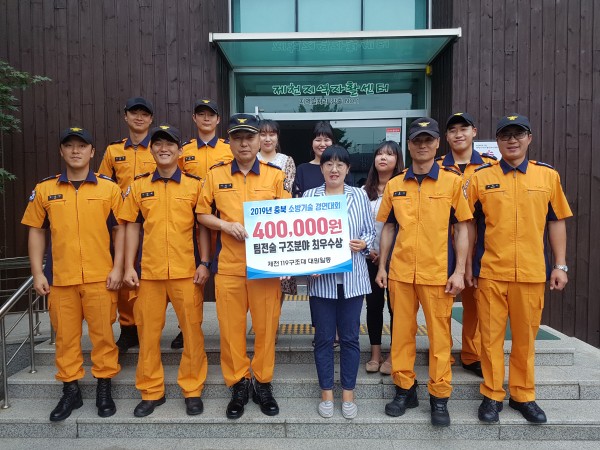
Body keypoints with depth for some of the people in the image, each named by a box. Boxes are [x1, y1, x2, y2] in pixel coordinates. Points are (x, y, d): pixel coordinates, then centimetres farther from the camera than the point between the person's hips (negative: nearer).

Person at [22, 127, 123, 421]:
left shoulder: (109, 188, 1)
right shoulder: (44, 190, 6)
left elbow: (120, 229, 2)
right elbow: (36, 232, 8)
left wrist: (118, 268, -5)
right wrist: (37, 274, 3)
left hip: (100, 277, -1)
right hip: (60, 277, 2)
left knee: (102, 333, 6)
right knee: (65, 335, 10)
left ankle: (104, 388, 22)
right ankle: (70, 390, 25)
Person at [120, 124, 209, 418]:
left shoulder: (194, 184, 3)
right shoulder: (139, 185, 7)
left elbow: (203, 226, 3)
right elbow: (132, 227, 8)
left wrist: (204, 263, -4)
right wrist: (129, 267, 2)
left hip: (187, 271, -1)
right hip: (149, 271, 2)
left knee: (193, 330, 5)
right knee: (148, 331, 9)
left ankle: (193, 390, 21)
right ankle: (151, 391, 26)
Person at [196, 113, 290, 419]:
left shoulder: (275, 175, 3)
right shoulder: (216, 175, 5)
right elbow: (202, 214, 10)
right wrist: (225, 225, -10)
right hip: (228, 265, 1)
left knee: (266, 326, 7)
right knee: (231, 327, 7)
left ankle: (263, 383, 26)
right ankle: (238, 385, 25)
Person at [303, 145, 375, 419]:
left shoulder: (359, 196, 6)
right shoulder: (309, 197, 4)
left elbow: (371, 232, 8)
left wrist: (363, 243, -13)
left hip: (352, 277, 1)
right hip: (321, 278, 0)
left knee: (350, 337, 8)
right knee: (324, 337, 8)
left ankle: (348, 393, 24)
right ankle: (326, 393, 24)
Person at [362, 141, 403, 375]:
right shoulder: (365, 190, 9)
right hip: (370, 257, 4)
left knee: (394, 305, 3)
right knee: (373, 304, 8)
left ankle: (392, 356, 15)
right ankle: (375, 354, 20)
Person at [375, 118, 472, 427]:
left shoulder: (452, 181, -1)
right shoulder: (394, 185, 6)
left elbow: (461, 228, 0)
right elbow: (388, 228, 11)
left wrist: (459, 271, -6)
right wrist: (381, 267, 7)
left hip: (438, 273, -2)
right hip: (400, 272, 3)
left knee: (440, 335, 6)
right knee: (402, 331, 11)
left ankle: (439, 397, 21)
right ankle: (404, 389, 26)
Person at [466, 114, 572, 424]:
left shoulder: (548, 175, 5)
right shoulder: (480, 178, 1)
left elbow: (556, 222, 9)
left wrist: (560, 265, 6)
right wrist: (467, 266, 3)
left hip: (532, 272, 1)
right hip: (490, 272, -1)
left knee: (526, 337, 11)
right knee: (491, 336, 6)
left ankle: (523, 395, 28)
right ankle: (492, 395, 21)